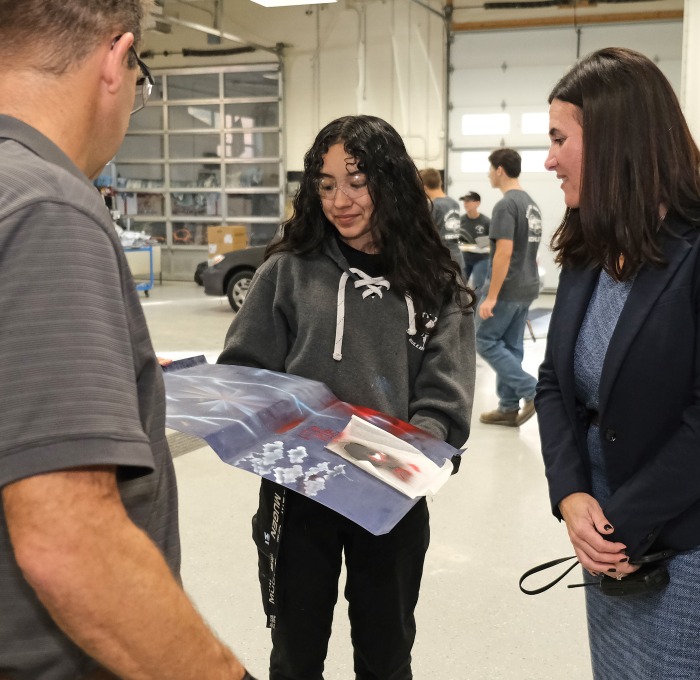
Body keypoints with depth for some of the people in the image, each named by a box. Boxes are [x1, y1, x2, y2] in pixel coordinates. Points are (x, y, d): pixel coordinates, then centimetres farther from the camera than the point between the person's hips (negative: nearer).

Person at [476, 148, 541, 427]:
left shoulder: (505, 205, -16)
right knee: (510, 346, 12)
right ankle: (509, 407, 14)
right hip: (526, 287, 9)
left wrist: (491, 296, -21)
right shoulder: (531, 204, 13)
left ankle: (533, 391, -4)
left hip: (507, 289, -9)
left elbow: (504, 253, -23)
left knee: (486, 342, 0)